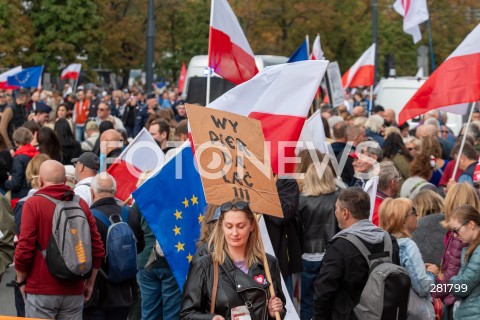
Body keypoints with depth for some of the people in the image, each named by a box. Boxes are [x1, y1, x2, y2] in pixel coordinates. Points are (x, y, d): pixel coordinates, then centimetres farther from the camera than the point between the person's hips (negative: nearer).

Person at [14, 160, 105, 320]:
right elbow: (98, 249, 3)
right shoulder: (81, 204, 4)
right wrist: (90, 282, 14)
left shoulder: (33, 203, -7)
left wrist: (21, 281, 3)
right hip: (74, 291, 3)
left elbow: (24, 248, -11)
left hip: (40, 290, -3)